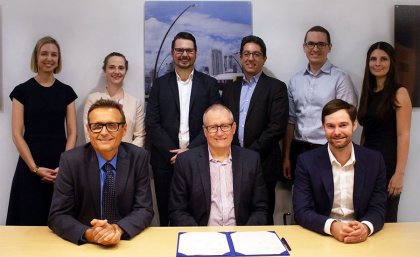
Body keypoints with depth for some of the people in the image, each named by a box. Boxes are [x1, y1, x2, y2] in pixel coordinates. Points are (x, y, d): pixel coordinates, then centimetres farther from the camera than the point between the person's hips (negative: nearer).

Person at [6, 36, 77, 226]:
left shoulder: (66, 91, 7)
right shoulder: (22, 91, 1)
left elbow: (72, 133, 4)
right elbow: (17, 134, -3)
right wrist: (35, 168, -12)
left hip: (62, 169, 2)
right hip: (31, 168, -1)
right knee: (31, 221, 1)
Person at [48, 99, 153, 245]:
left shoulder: (138, 157, -6)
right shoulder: (71, 161, -7)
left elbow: (144, 209, -5)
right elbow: (58, 216, -8)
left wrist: (118, 229, -24)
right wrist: (88, 234, -26)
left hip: (128, 241, 1)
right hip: (85, 245, 0)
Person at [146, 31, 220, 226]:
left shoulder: (209, 84, 6)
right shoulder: (160, 84, 7)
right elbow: (151, 123, 0)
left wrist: (190, 149, -10)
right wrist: (172, 152, -9)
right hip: (166, 159, 1)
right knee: (166, 215, 8)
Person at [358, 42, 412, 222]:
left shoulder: (399, 93, -6)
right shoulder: (368, 93, 12)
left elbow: (403, 135, -12)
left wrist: (399, 173, -18)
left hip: (388, 164, -6)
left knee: (385, 220, 3)